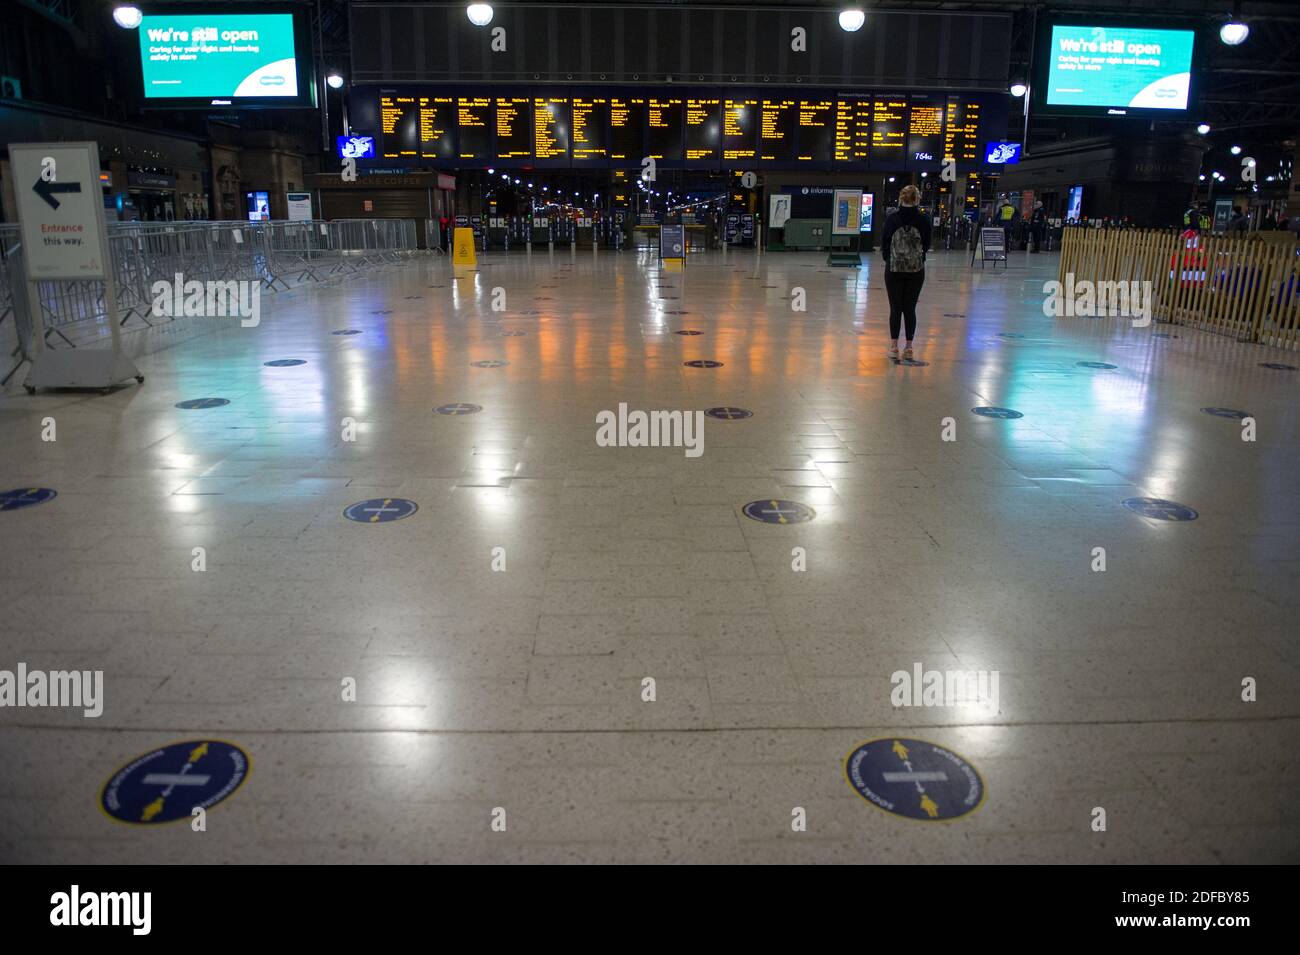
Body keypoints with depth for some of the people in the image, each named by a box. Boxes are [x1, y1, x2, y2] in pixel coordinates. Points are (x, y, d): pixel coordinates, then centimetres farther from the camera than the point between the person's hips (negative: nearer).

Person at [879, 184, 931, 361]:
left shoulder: (891, 217, -6)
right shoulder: (923, 219, -4)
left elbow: (884, 242, -1)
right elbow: (926, 245, 5)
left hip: (894, 268, -1)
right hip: (916, 269, 1)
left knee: (895, 308, 5)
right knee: (910, 308, 7)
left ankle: (894, 346, 3)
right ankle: (908, 348, 8)